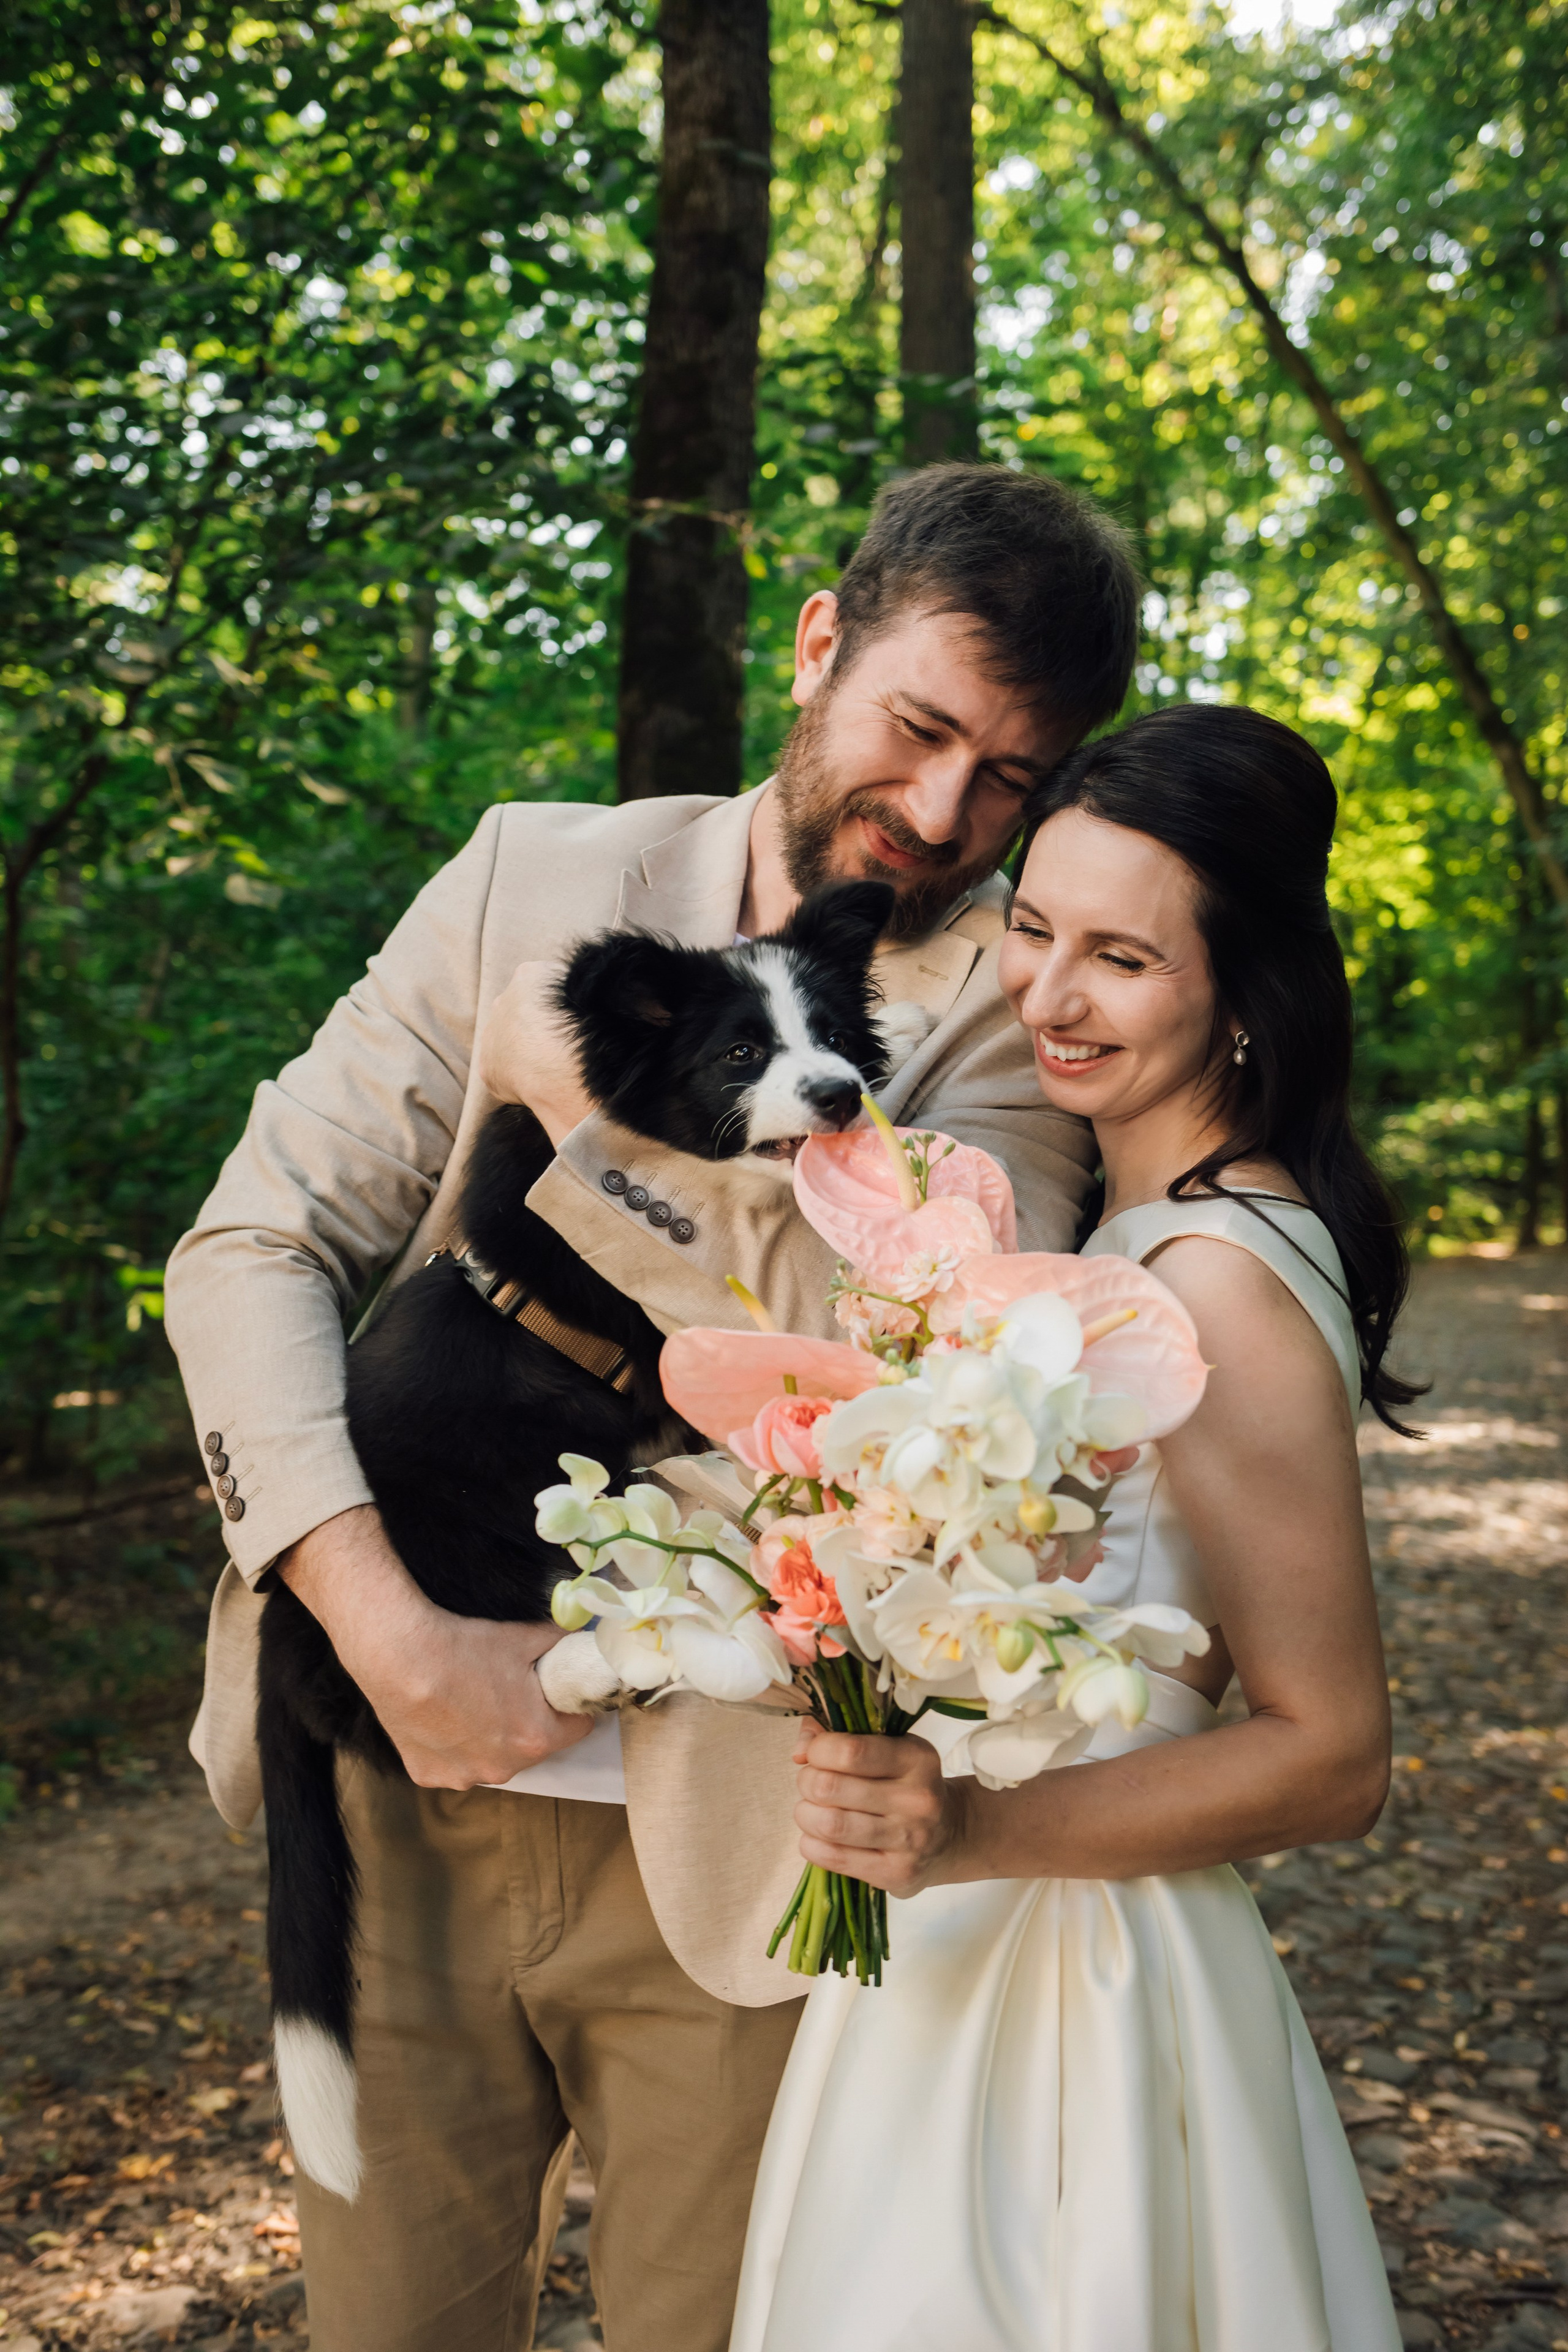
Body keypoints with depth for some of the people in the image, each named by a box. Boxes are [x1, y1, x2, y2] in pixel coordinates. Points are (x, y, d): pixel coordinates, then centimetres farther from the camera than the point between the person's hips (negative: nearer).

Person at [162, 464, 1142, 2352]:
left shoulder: (1019, 995, -5)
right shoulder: (535, 881, 1)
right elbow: (252, 1252, -3)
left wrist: (614, 1116, -15)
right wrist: (388, 1634, -15)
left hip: (722, 1848, -2)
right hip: (406, 1799, 2)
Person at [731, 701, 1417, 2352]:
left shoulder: (1220, 1279, -23)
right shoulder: (1130, 1226, 5)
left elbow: (1334, 1753, -21)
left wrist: (978, 1834, -30)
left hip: (1066, 1965, -9)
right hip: (974, 1945, 9)